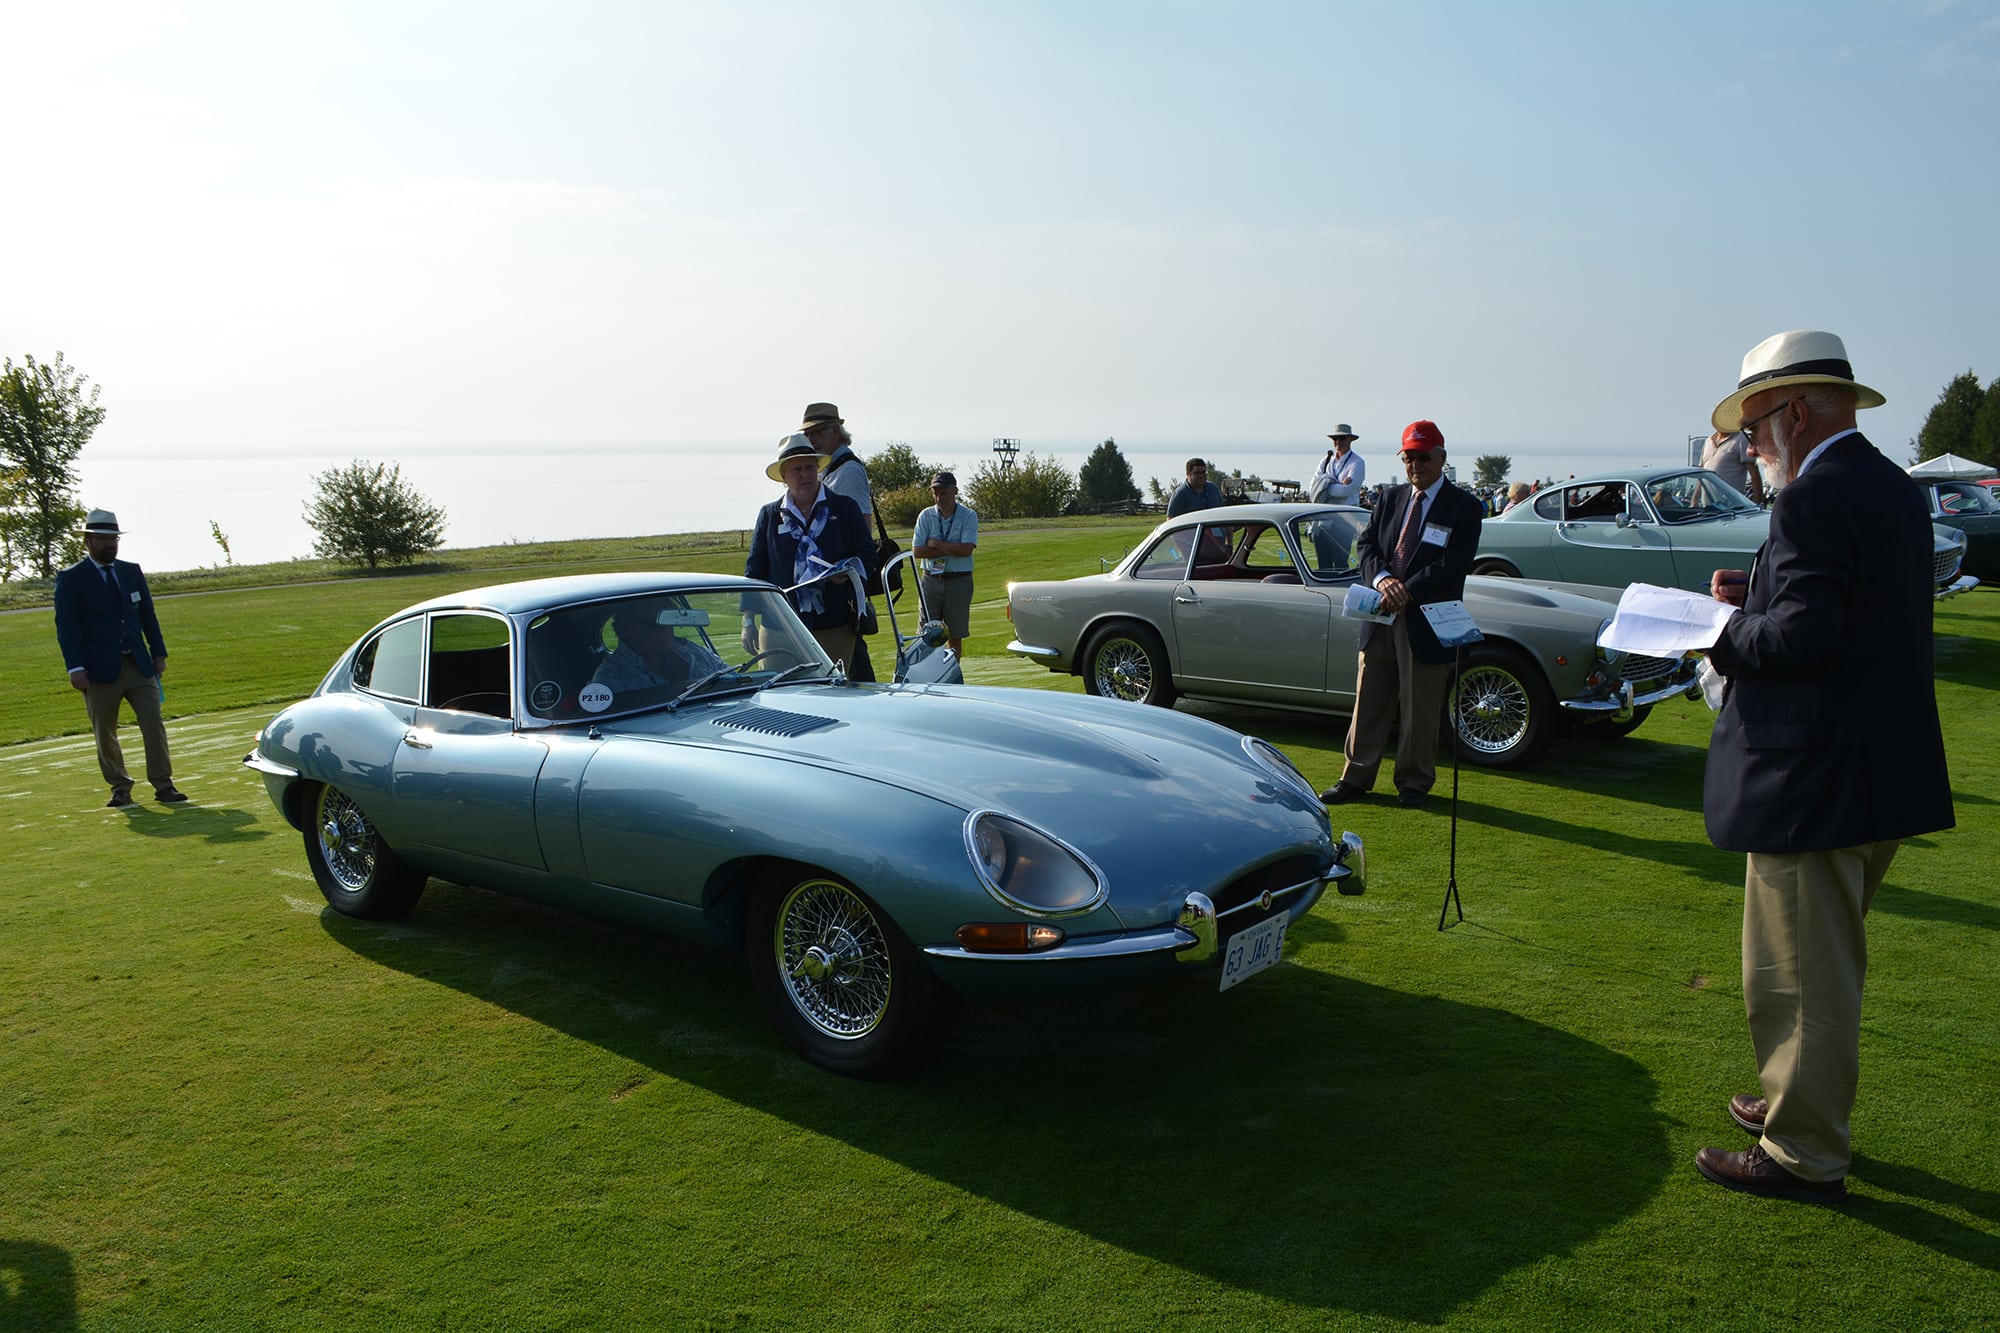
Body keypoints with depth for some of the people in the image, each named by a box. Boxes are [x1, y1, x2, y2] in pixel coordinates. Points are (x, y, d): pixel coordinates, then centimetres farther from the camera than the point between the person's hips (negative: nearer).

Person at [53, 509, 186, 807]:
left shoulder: (132, 572, 12)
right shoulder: (71, 579, -1)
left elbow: (148, 615, 15)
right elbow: (66, 626, -6)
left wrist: (158, 653, 9)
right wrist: (75, 668, -15)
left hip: (140, 665, 3)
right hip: (100, 671, -3)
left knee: (154, 723, -4)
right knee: (105, 733, 6)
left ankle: (163, 785, 0)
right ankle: (119, 788, 19)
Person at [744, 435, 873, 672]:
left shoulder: (845, 508, 9)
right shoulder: (770, 514, 12)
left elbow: (866, 554, 8)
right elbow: (754, 570, 12)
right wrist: (748, 621, 7)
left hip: (835, 628, 0)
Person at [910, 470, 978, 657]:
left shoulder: (968, 516, -1)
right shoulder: (926, 516, 4)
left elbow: (966, 549, -15)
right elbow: (917, 551, -5)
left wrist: (935, 544, -8)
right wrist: (950, 549, -10)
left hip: (959, 580, -1)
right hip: (931, 580, 1)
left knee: (955, 634, 5)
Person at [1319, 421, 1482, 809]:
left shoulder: (1464, 507, -3)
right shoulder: (1391, 500, 13)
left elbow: (1452, 566, -13)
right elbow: (1366, 544, 5)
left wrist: (1406, 593, -20)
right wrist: (1382, 578, -15)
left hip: (1427, 621, -4)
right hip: (1381, 618, 4)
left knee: (1420, 708, 5)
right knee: (1369, 701, 9)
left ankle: (1414, 783, 18)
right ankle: (1357, 776, 18)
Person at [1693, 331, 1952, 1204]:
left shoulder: (1814, 500, -19)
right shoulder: (1894, 491, 12)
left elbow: (1802, 638, -27)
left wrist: (1722, 638, -10)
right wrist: (1759, 595, 9)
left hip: (1815, 781, -10)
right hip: (1883, 773, 10)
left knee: (1799, 978, 3)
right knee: (1828, 967, 24)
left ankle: (1804, 1156, 15)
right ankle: (1806, 1102, 40)